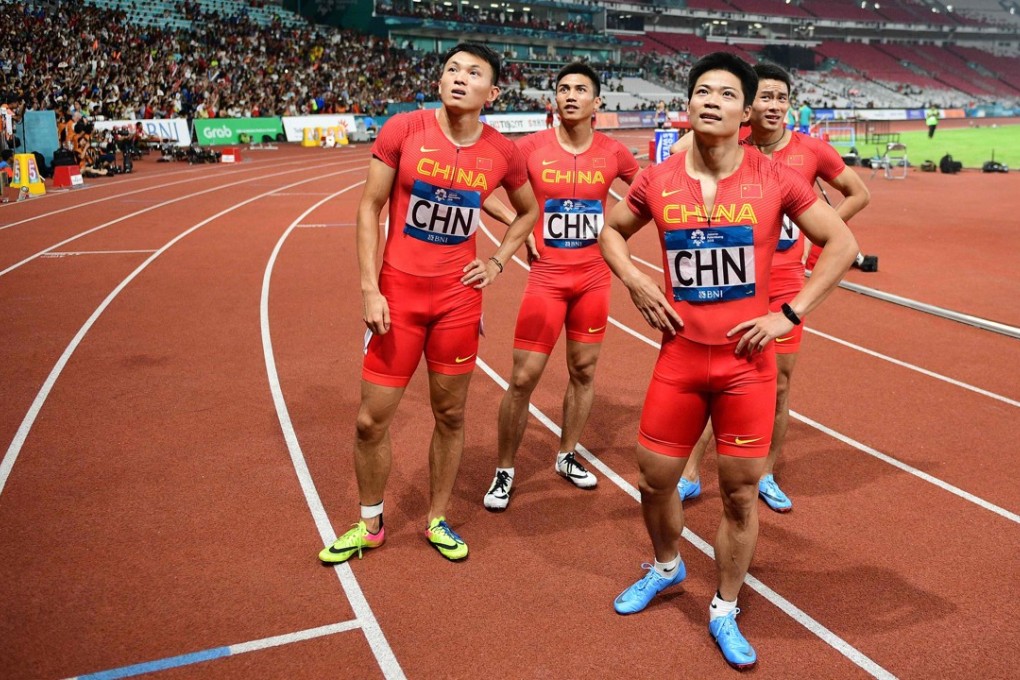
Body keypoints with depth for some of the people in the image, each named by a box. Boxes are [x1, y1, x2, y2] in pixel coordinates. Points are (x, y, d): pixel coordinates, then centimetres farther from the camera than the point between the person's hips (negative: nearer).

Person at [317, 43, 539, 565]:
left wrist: (497, 263, 5)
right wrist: (369, 289, -10)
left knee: (450, 415, 11)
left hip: (459, 299, 2)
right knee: (372, 420, 4)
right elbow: (370, 208, -4)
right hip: (398, 295, -1)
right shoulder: (403, 130, -8)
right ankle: (369, 526, 27)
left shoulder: (502, 153, -2)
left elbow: (528, 212, 17)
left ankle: (437, 521, 31)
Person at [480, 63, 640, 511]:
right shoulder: (531, 147, -7)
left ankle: (567, 457, 31)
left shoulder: (612, 153, -1)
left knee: (583, 370, 11)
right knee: (523, 377, -2)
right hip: (546, 276, -2)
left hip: (594, 277, 3)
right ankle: (504, 471, 14)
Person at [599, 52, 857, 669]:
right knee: (655, 478, 12)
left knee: (741, 492, 7)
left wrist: (791, 313, -6)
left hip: (748, 361, -2)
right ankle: (667, 567, 43)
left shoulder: (776, 180, -7)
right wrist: (636, 283, -1)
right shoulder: (657, 182, -2)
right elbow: (611, 232, 16)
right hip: (680, 356, 2)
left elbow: (842, 244, 2)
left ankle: (725, 613, 29)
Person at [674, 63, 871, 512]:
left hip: (786, 285, 1)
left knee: (779, 384, 8)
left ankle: (766, 476, 26)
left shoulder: (811, 150, -2)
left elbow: (859, 194, 10)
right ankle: (690, 475, 14)